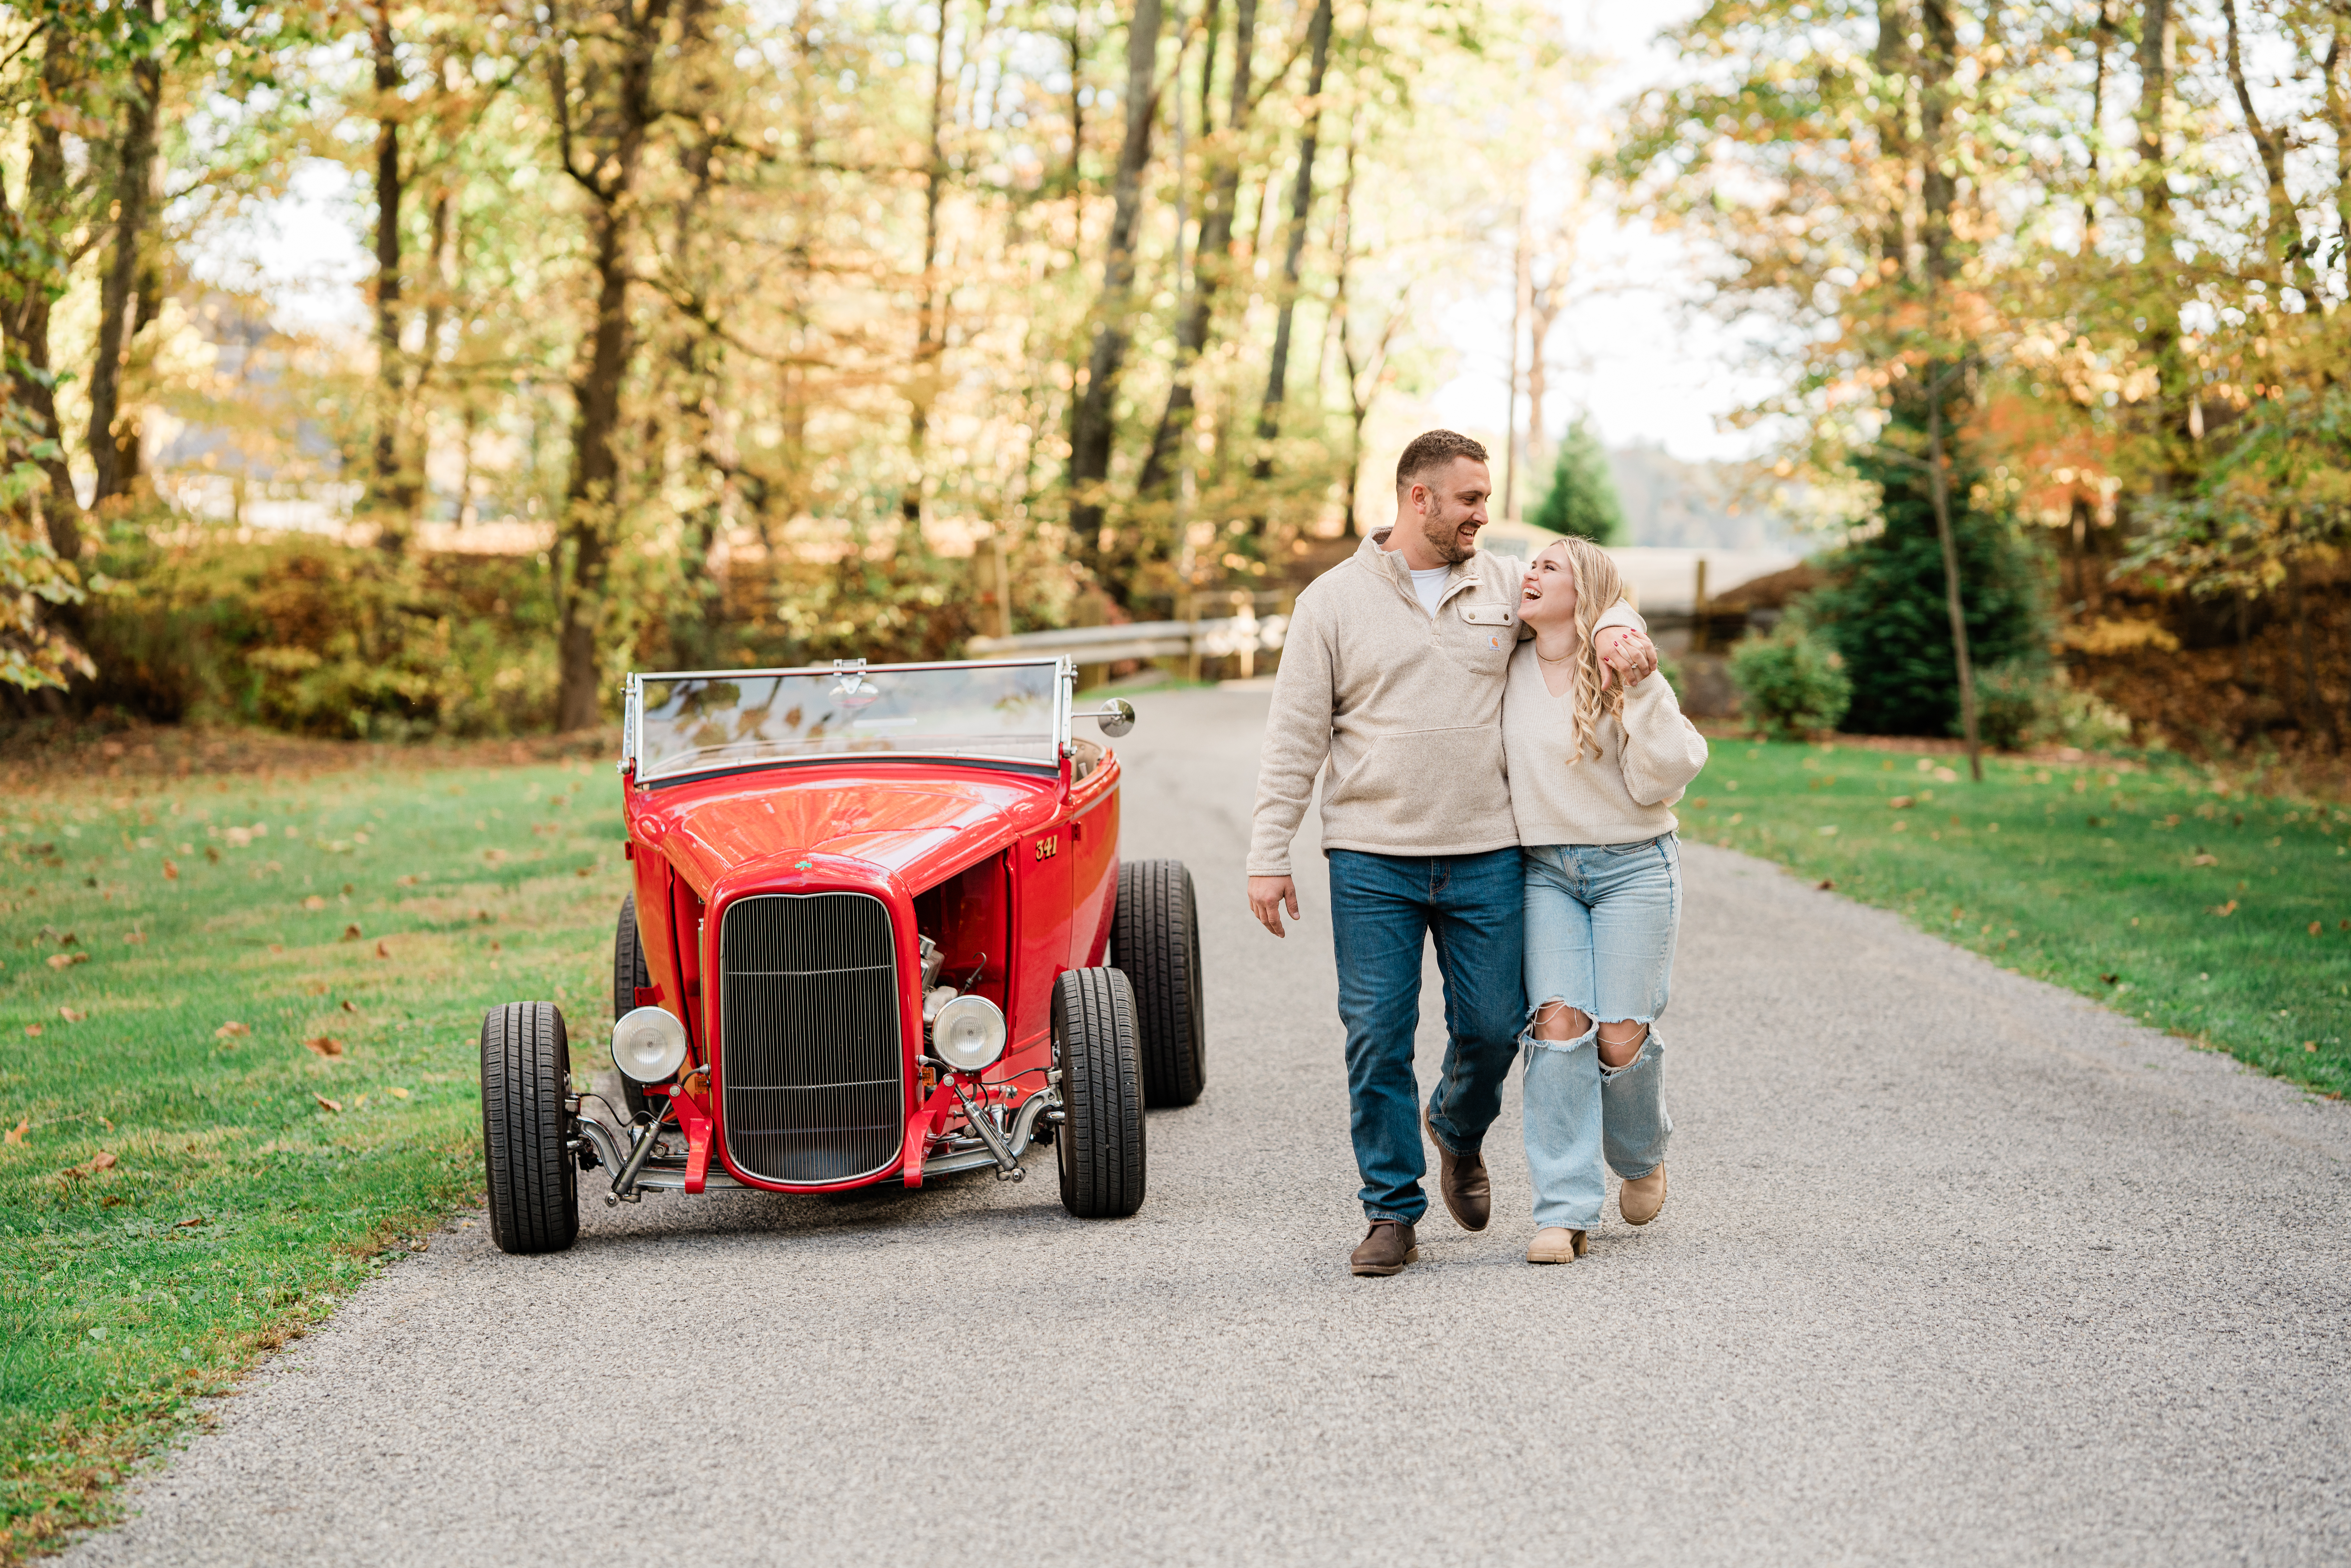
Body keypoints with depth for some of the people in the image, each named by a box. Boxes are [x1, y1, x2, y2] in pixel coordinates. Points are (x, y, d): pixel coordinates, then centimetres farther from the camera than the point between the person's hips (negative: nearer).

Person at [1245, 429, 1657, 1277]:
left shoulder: (1504, 585, 9)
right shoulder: (1334, 601, 1)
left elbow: (1594, 592, 23)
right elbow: (1294, 740, 1)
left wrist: (1617, 628, -4)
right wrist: (1268, 856, -4)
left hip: (1486, 857, 2)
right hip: (1371, 861, -2)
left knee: (1492, 1028, 5)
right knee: (1377, 1039, -2)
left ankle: (1458, 1132, 37)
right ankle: (1393, 1212, 8)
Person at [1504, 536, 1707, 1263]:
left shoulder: (1628, 675, -5)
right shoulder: (1509, 672, 6)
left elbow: (1660, 780, -10)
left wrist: (1637, 695, -20)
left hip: (1632, 868, -3)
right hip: (1545, 871, 3)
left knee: (1621, 1039, -5)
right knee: (1559, 1026, -12)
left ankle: (1642, 1158, 28)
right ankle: (1565, 1211, -11)